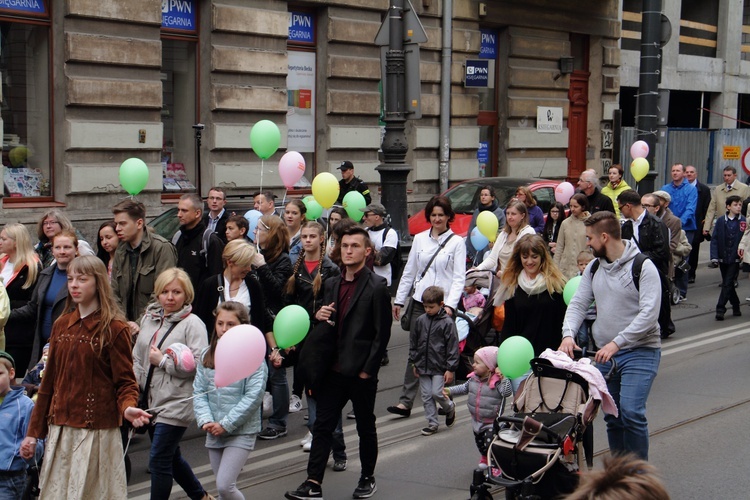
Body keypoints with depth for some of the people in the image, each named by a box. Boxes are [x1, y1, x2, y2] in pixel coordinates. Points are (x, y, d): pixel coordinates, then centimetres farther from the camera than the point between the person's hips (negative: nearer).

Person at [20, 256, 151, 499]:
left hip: (97, 432, -5)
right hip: (60, 430, 5)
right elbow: (49, 381, 14)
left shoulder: (114, 328, -5)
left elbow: (125, 380, -6)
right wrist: (34, 431, 13)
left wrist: (128, 406, -29)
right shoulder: (61, 325, 11)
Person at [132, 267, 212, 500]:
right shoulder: (149, 319, 10)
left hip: (176, 404, -8)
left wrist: (163, 361, -16)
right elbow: (137, 357, 17)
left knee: (159, 460, -8)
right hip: (152, 401, 8)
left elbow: (199, 365, -20)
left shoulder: (192, 324, -11)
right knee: (171, 457, 19)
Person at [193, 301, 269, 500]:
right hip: (214, 433, 6)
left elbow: (253, 397, -16)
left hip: (241, 432, -6)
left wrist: (226, 424, -16)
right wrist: (205, 421, -11)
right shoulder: (207, 355, 5)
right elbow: (199, 392, 4)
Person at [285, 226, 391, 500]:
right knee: (322, 426, 3)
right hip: (334, 369, 5)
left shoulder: (377, 287, -9)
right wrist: (319, 316, -5)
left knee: (366, 427, 10)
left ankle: (368, 477, 26)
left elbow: (382, 333, -11)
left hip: (361, 373, -5)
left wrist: (368, 369, -14)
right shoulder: (332, 284, 10)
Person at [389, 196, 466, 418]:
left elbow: (459, 277, -5)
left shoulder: (456, 243, -1)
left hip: (443, 305, -2)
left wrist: (450, 305, -16)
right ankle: (406, 401, -3)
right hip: (420, 302, 3)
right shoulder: (420, 239, 9)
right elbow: (409, 272, 14)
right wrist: (399, 300, 11)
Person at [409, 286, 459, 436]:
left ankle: (450, 408, 22)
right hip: (423, 366, 5)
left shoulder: (447, 322, -10)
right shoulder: (421, 320, 2)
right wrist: (414, 362, 12)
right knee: (426, 396, 6)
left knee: (437, 393, -8)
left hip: (439, 367, -5)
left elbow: (453, 347, -8)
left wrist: (450, 369, -10)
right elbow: (413, 342, 13)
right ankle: (432, 423, 15)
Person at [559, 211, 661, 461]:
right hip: (605, 354, 6)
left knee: (631, 412, -18)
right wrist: (568, 334, -13)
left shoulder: (643, 267, -12)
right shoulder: (594, 268, 9)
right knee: (612, 416, 10)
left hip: (640, 351, -6)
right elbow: (578, 304, 6)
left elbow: (649, 314, -20)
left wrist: (617, 342, -25)